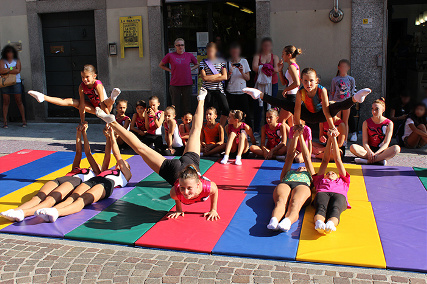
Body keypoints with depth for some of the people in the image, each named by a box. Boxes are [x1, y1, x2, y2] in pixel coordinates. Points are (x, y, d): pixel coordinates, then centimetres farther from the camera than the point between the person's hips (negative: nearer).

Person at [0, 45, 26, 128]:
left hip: (16, 83, 0)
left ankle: (24, 120, 5)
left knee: (19, 102, 0)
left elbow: (18, 71, -7)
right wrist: (12, 69, -7)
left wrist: (7, 71, -6)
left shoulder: (17, 61, 8)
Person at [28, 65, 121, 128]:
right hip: (94, 108, 5)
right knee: (72, 102, -6)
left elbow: (102, 103, -31)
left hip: (103, 107, -5)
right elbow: (82, 104, -14)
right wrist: (82, 120, -12)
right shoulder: (82, 86, -14)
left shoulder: (98, 85, -28)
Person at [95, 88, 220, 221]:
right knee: (140, 148, 8)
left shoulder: (207, 187, -39)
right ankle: (112, 122, 18)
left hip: (190, 161, 3)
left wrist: (213, 210, -7)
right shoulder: (176, 191, -39)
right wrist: (178, 209, 1)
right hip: (171, 169, -3)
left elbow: (215, 191, -13)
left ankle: (201, 100, 46)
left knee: (196, 130, 25)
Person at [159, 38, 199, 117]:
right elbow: (161, 65, 13)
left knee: (187, 105, 5)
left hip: (187, 84, 1)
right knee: (176, 105, 2)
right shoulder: (170, 55, 1)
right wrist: (170, 70, 2)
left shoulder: (189, 55, 5)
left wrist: (190, 69, 5)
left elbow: (197, 65, 22)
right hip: (175, 84, -1)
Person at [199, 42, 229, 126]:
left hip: (219, 89, 1)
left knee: (226, 110, -13)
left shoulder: (221, 62, 8)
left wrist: (210, 78, -8)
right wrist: (218, 75, -4)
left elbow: (225, 77, -2)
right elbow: (204, 77, -7)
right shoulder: (203, 62, 5)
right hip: (207, 90, -1)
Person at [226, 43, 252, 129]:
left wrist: (242, 72, -13)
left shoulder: (244, 61, 6)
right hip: (231, 91, 0)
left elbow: (248, 78, 5)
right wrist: (229, 73, -15)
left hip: (242, 91, 0)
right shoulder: (227, 62, 5)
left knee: (246, 113, -3)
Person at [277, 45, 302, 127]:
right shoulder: (294, 65, 15)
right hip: (291, 97, 10)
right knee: (291, 124, 14)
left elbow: (297, 83, -29)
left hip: (292, 97, -10)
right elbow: (283, 82, 20)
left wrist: (285, 90, -17)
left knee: (281, 121, -6)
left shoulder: (292, 66, -15)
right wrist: (280, 70, 10)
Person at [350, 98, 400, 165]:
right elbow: (365, 142, -4)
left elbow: (386, 143, -8)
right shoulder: (366, 123, 2)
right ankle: (380, 159, -33)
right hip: (369, 149, 1)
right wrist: (369, 152, -26)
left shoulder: (389, 123, -1)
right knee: (352, 147, -28)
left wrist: (376, 153, -25)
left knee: (396, 148, -32)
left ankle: (368, 161, -38)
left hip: (382, 150, -1)